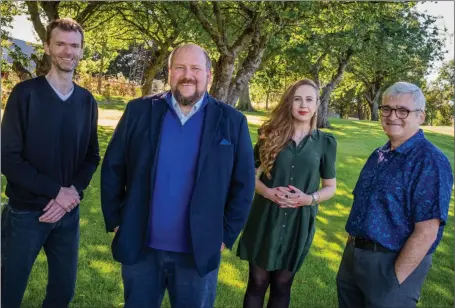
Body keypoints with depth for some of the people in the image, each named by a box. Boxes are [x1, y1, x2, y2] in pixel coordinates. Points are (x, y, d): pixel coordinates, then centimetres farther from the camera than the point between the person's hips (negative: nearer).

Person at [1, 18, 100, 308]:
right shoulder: (25, 93, -7)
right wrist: (56, 191, -16)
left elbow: (92, 156, 6)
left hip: (70, 212, 4)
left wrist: (72, 192, -11)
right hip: (26, 212, -3)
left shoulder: (87, 101, 5)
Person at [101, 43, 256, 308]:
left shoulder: (232, 122, -4)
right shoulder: (139, 111, -2)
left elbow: (243, 184, -1)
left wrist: (226, 236, -3)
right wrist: (115, 220, 1)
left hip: (198, 253, -1)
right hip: (140, 248, 1)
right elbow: (113, 168, 3)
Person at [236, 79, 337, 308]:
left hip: (299, 222, 0)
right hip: (266, 218, 0)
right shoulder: (271, 134, -1)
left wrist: (309, 198, -14)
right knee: (257, 281, 11)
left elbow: (330, 187, 6)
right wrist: (267, 191, -15)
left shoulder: (325, 142, 0)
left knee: (282, 284, 14)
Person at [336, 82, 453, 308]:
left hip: (393, 263, -7)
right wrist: (351, 244, 11)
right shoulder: (379, 154, 7)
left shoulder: (430, 162, -18)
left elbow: (426, 232, -21)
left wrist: (394, 279, -18)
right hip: (354, 254, 8)